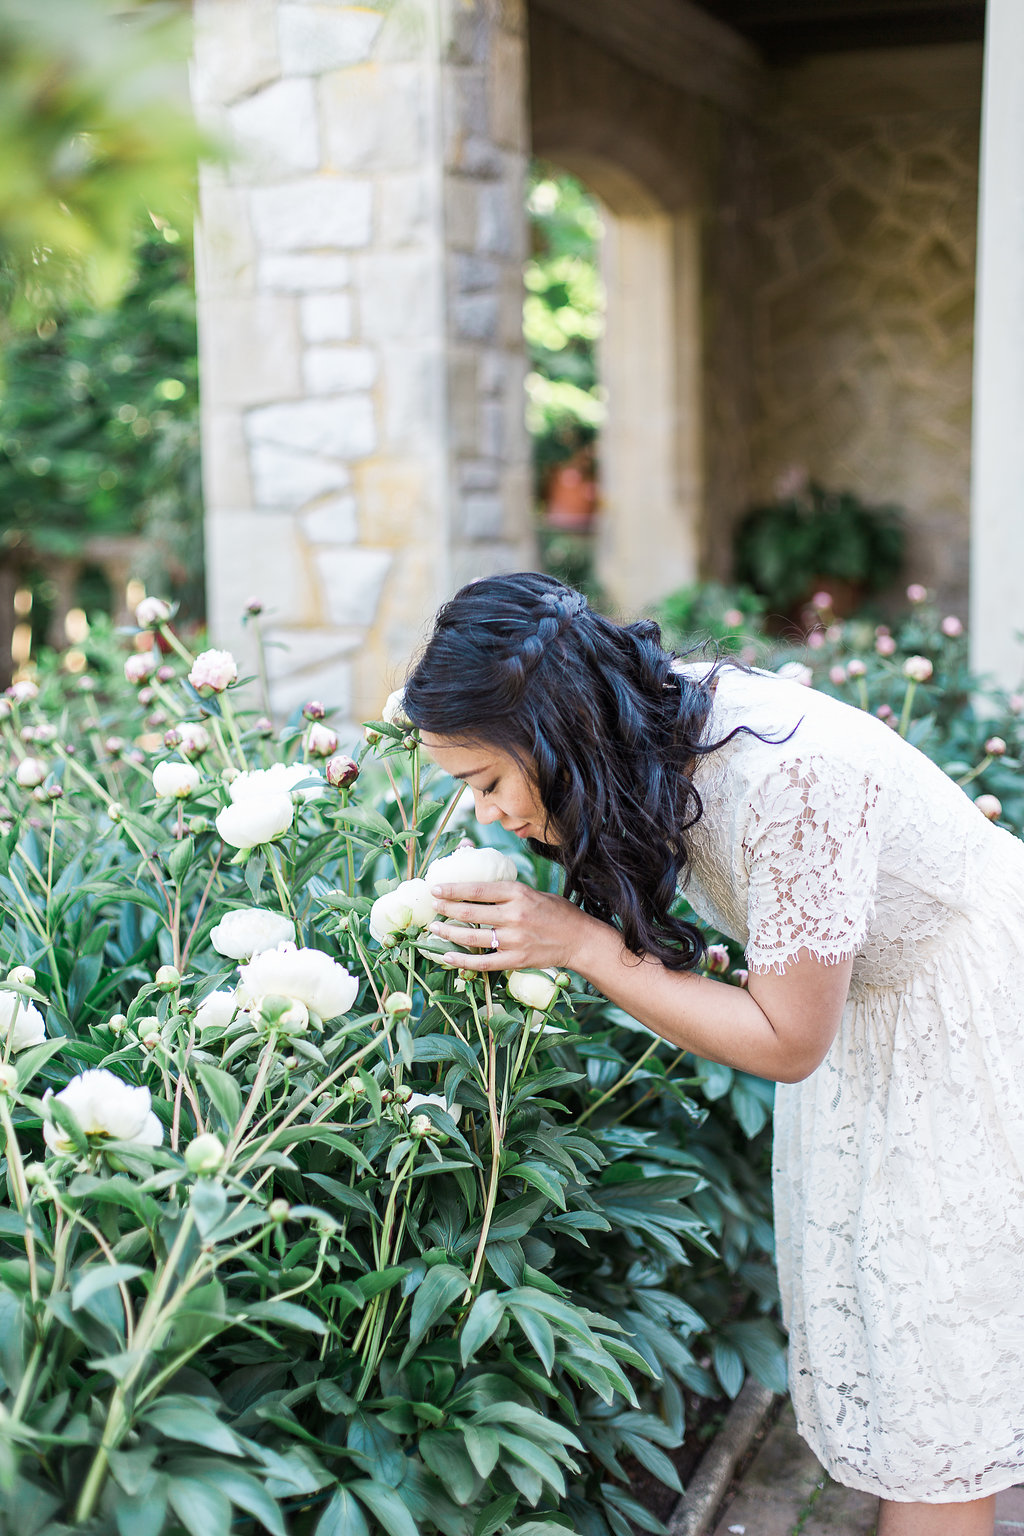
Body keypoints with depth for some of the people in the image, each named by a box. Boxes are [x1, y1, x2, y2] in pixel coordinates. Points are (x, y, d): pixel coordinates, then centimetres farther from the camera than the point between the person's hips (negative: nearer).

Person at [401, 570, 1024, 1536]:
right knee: (859, 1308, 13)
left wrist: (580, 942, -27)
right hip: (861, 1009, 7)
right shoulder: (645, 730, -14)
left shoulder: (788, 776, -38)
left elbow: (788, 1041, -26)